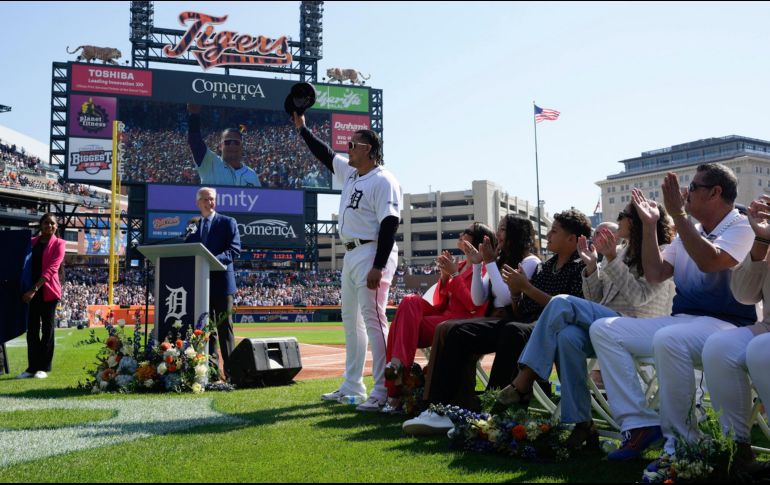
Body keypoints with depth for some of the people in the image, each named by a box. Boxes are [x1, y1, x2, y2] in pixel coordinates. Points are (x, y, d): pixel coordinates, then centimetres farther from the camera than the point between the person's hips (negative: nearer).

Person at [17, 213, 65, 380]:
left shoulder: (58, 243, -3)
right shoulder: (32, 242, 13)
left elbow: (51, 269, -13)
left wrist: (35, 289, -22)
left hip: (48, 291, -4)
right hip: (31, 290, 4)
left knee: (47, 328, 1)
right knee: (32, 328, 5)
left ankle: (44, 367, 7)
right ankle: (32, 367, 11)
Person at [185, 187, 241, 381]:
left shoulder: (228, 223, 2)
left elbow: (235, 249, -8)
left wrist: (214, 260, -22)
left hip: (221, 280, -4)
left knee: (224, 326, -2)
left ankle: (229, 369, 1)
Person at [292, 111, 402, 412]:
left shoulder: (383, 181, -12)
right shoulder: (349, 172, 16)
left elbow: (389, 225, -20)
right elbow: (325, 155, 31)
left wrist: (378, 266, -26)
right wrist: (302, 128, 31)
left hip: (372, 255, -10)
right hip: (351, 254, 10)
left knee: (373, 320, -13)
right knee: (351, 320, 14)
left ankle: (383, 392, -10)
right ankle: (352, 387, 24)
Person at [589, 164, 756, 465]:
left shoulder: (742, 226, -3)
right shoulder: (689, 233, 20)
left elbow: (710, 262, -23)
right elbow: (654, 274, 14)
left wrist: (677, 213, -22)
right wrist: (650, 225, 9)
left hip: (725, 325, -8)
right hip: (681, 321, 8)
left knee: (668, 339, -40)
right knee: (604, 329, -6)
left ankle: (680, 443, -23)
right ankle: (639, 425, -13)